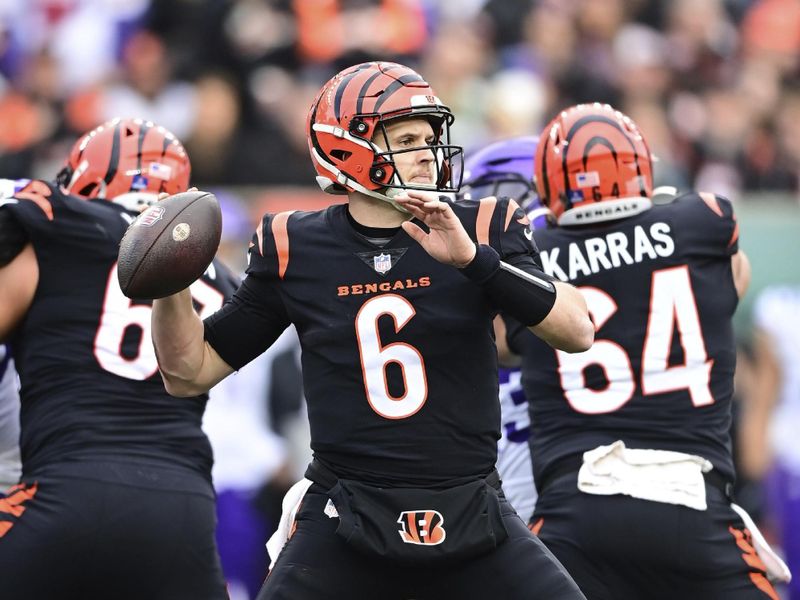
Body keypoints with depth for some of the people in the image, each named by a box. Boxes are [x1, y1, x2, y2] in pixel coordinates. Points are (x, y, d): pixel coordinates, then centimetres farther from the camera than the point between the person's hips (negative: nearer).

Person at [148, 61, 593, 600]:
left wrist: (473, 258, -22)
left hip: (470, 517, 1)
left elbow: (577, 333, -12)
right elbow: (191, 372, 10)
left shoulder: (482, 230, 1)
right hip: (344, 530, -1)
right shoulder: (296, 250, 2)